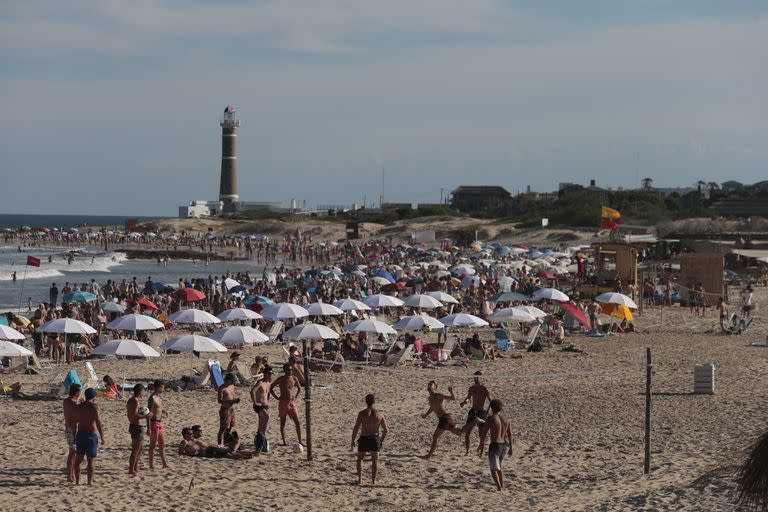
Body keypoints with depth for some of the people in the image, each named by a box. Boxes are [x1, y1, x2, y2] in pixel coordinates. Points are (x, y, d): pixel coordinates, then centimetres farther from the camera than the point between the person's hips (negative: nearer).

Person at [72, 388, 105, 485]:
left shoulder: (78, 407, 5)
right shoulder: (94, 407, -11)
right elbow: (98, 423, -13)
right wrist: (102, 437, -8)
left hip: (80, 434, 4)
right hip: (91, 435, -4)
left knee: (78, 460, 12)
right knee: (90, 461, 1)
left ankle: (77, 481, 9)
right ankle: (90, 482, 1)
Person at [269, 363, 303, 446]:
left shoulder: (294, 379, 5)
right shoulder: (280, 379, -5)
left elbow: (299, 389, 22)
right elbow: (271, 388, 0)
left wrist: (296, 397, 9)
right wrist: (277, 397, -5)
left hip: (292, 402, 3)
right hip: (283, 402, -3)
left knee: (297, 422, -4)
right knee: (283, 422, 3)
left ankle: (300, 442, -1)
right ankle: (284, 442, 10)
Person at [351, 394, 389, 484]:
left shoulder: (362, 413, -11)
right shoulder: (379, 413, -4)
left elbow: (356, 428, -13)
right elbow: (386, 429, 0)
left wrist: (353, 441, -3)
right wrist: (382, 440, 14)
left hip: (363, 439, -2)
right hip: (375, 439, 2)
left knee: (359, 459, 17)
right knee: (375, 461, 16)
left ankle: (360, 479, 10)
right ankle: (373, 480, 14)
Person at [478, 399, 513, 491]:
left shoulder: (490, 419, -10)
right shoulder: (506, 419, 6)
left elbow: (483, 434, -9)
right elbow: (510, 434, 11)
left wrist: (481, 447, -1)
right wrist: (510, 448, 21)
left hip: (495, 446, -6)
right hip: (504, 445, 6)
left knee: (494, 469, -5)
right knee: (498, 467, 24)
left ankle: (499, 488, -22)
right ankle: (502, 486, 21)